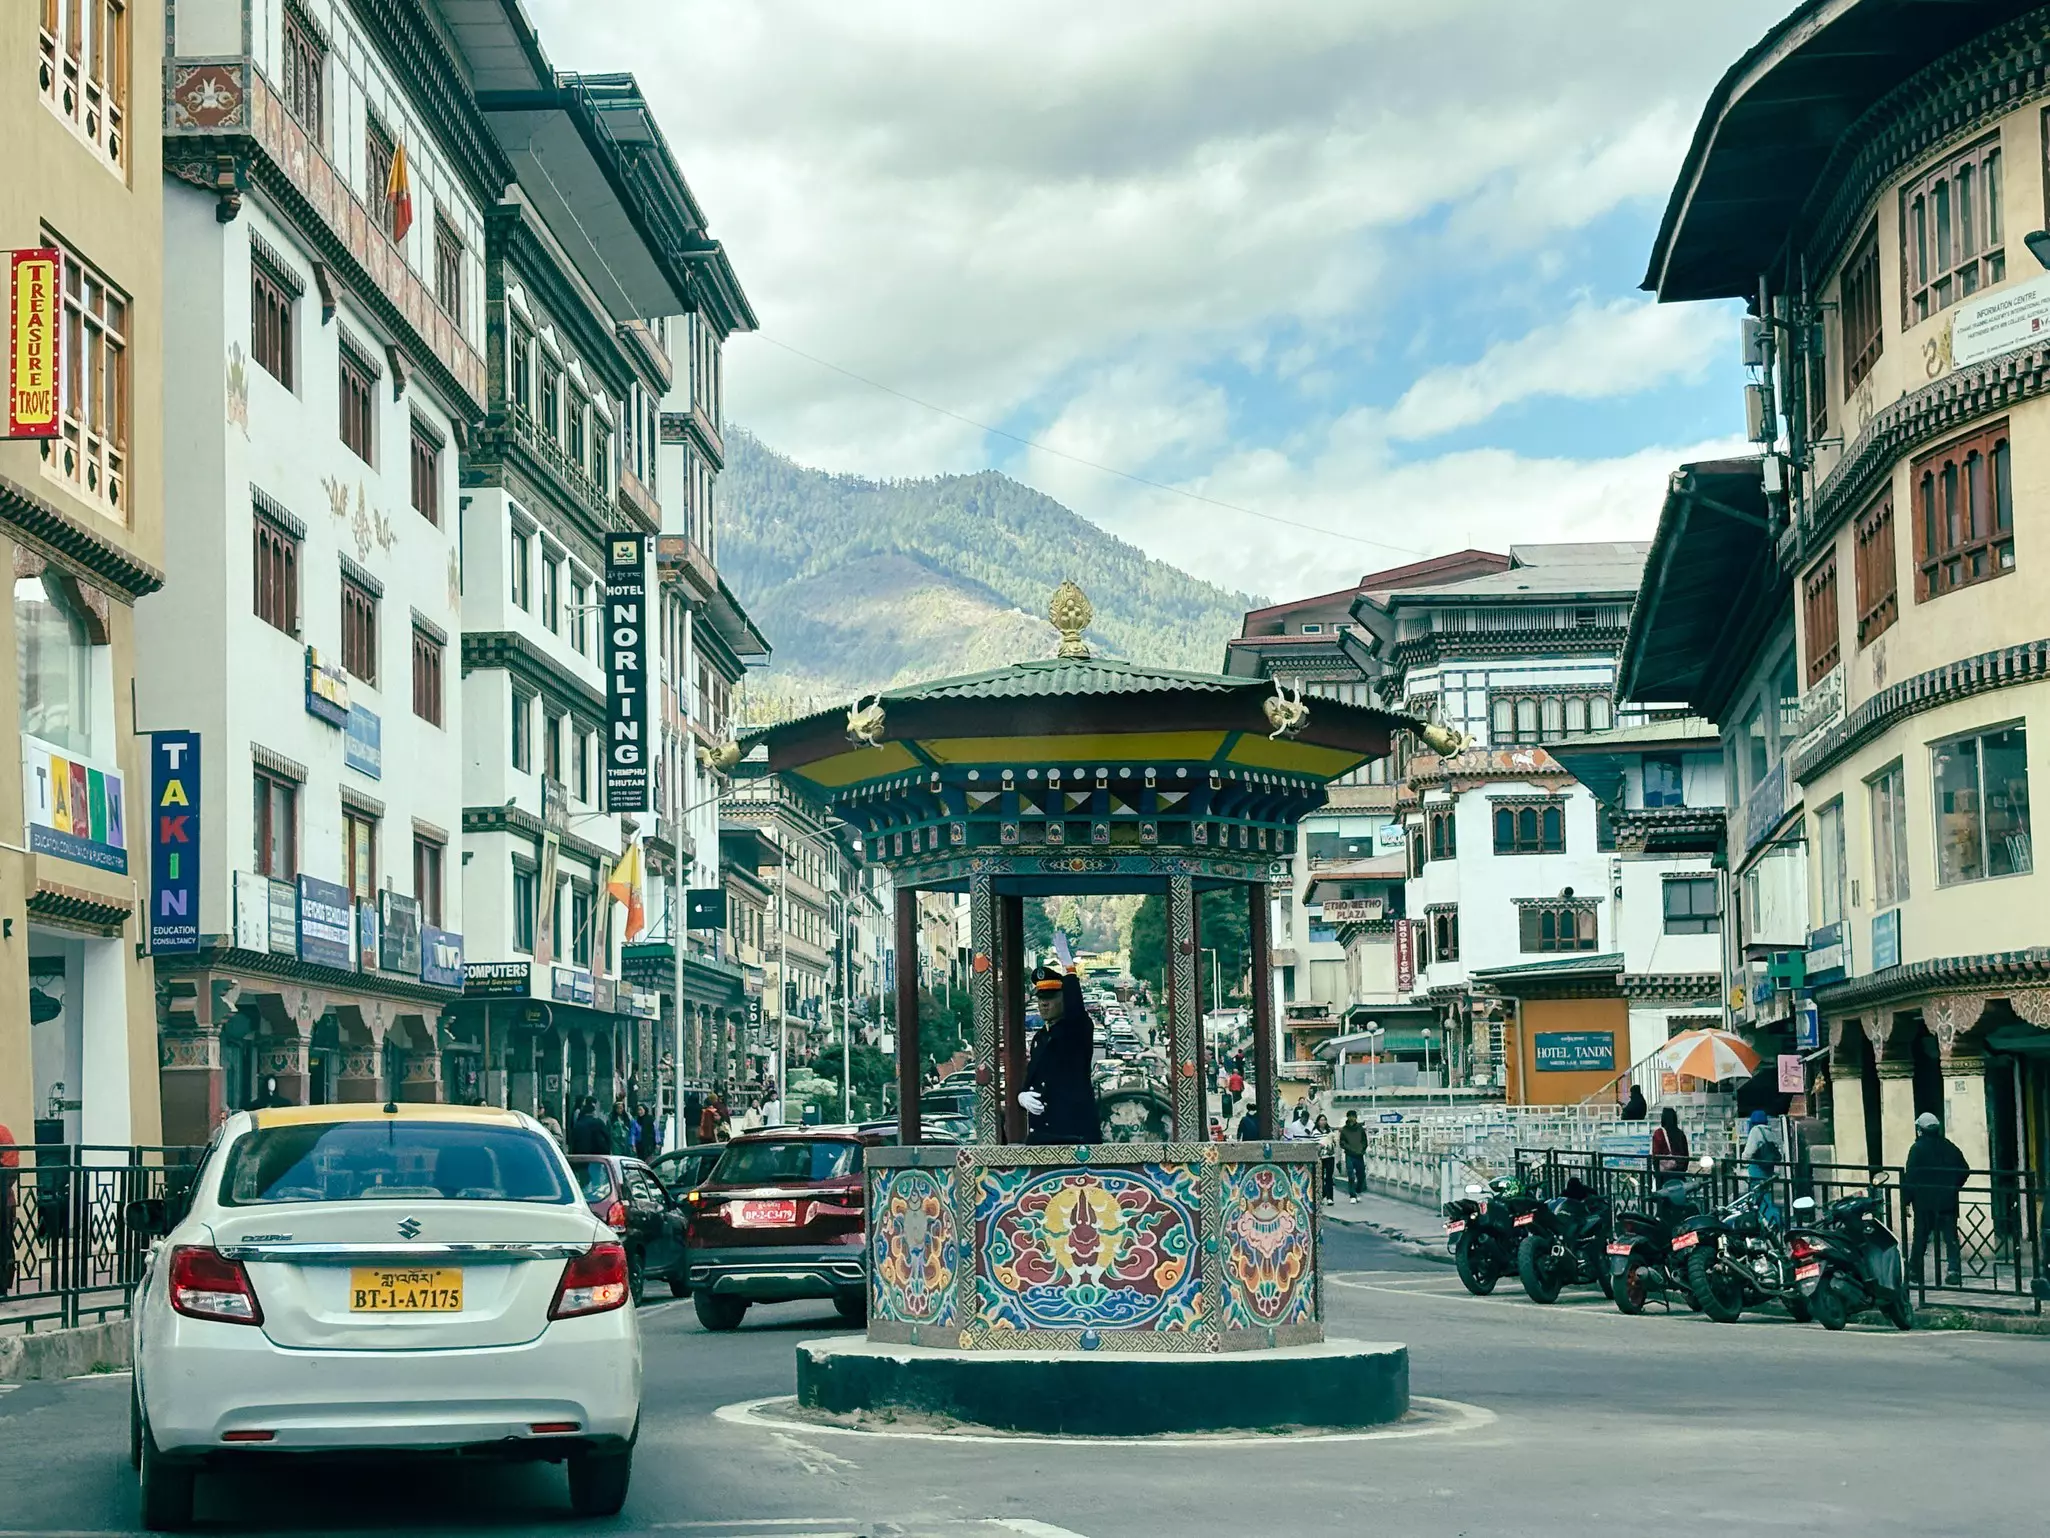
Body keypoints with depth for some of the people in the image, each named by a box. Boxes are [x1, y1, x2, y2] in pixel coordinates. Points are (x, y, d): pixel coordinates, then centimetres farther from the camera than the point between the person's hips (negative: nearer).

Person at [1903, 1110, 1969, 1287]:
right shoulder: (1950, 1147, 5)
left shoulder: (1917, 1148, -9)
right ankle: (1953, 1270, -8)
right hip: (1948, 1202, 3)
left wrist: (1905, 1200, -8)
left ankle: (1914, 1271, 17)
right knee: (1950, 1237, 3)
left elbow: (1910, 1177, -13)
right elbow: (1965, 1170, 10)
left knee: (1920, 1237, 8)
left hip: (1924, 1201, -3)